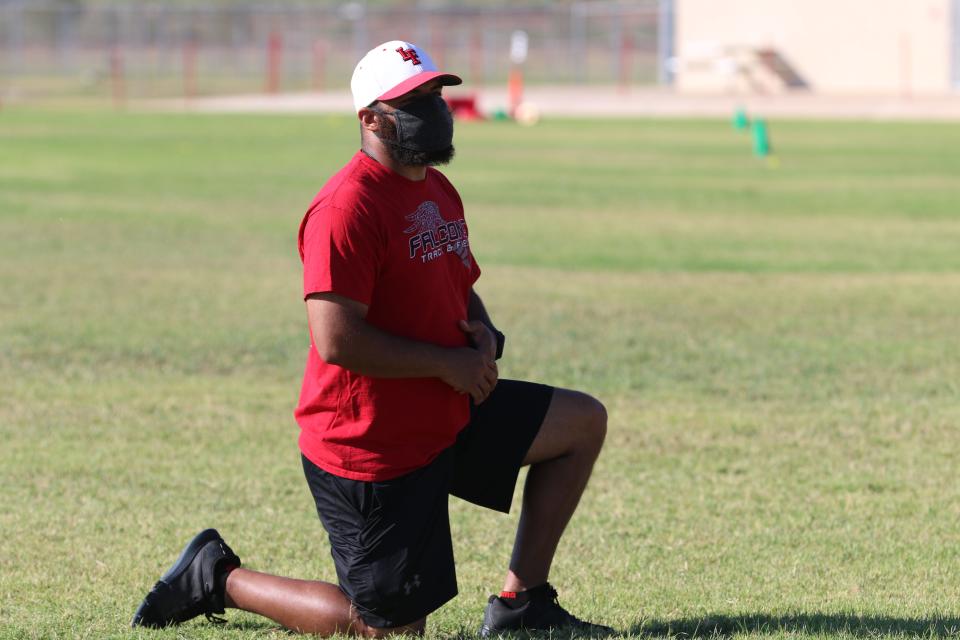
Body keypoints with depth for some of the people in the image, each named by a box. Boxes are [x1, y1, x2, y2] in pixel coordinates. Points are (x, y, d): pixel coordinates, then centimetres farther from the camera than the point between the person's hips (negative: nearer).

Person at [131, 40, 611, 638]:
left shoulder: (440, 191, 10)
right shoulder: (348, 206, -21)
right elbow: (337, 341, -28)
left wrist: (484, 333, 1)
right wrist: (448, 363, -20)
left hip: (449, 418, 9)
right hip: (370, 448, -9)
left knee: (583, 421, 10)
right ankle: (218, 578, 12)